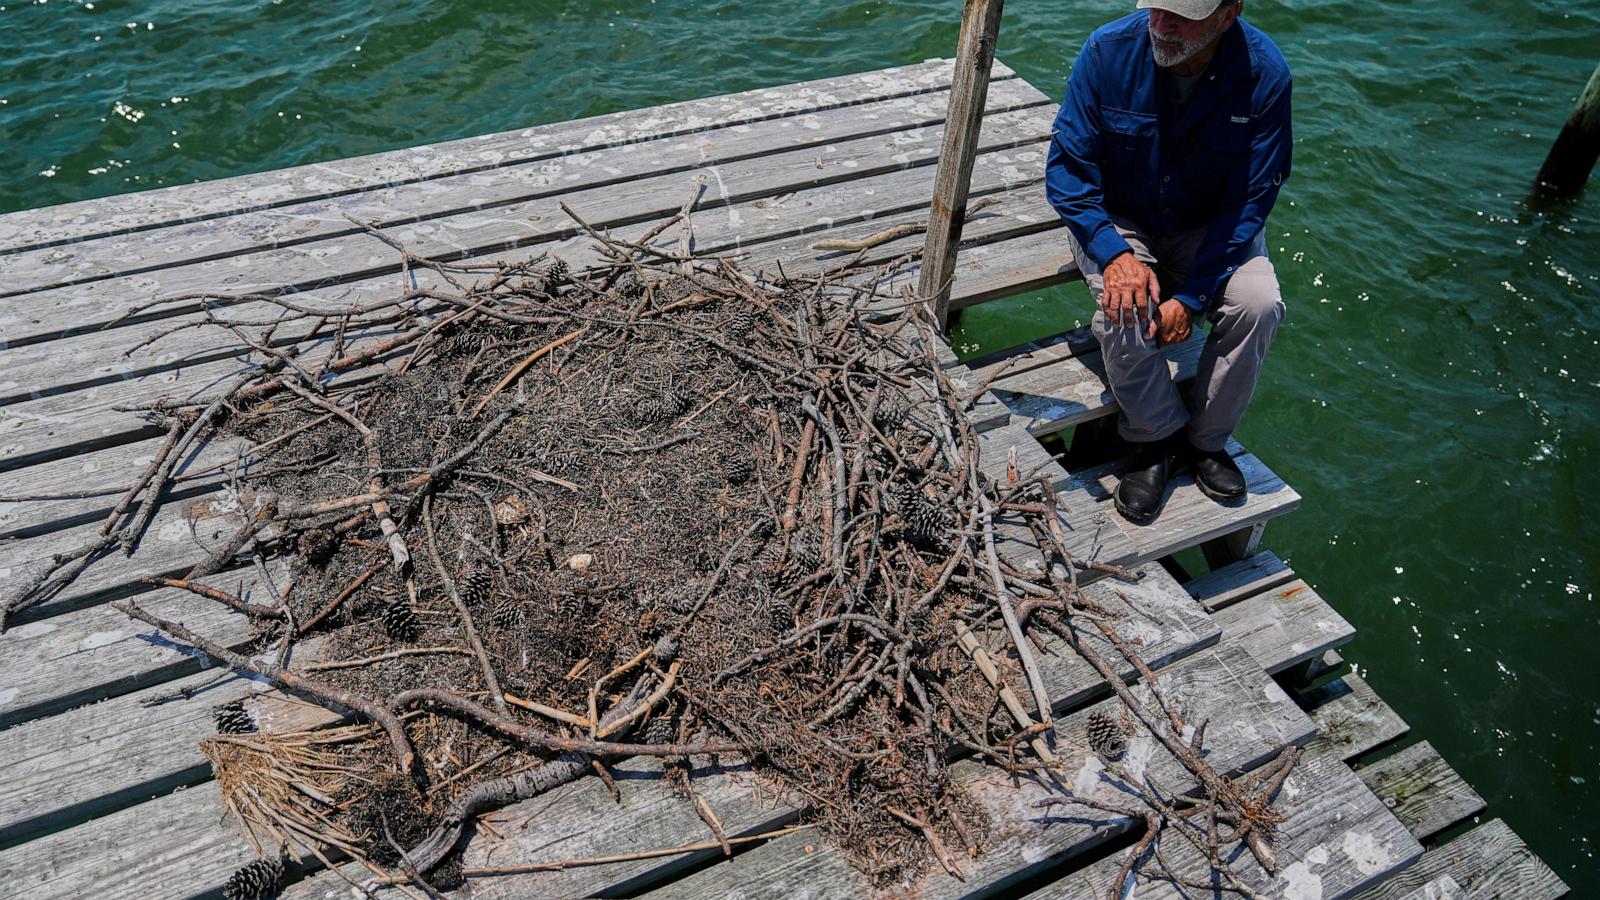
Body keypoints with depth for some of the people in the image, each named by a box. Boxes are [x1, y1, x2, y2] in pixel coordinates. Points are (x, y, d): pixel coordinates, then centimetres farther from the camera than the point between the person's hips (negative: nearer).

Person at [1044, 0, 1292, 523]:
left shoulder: (1264, 74, -19)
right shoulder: (1109, 51, -19)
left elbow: (1251, 201, -16)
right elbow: (1067, 168, -15)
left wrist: (1191, 295, -26)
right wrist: (1114, 254, -30)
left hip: (1209, 227, 1)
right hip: (1117, 223, -1)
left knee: (1258, 304, -25)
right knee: (1125, 309, -30)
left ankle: (1206, 441, 0)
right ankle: (1159, 438, -3)